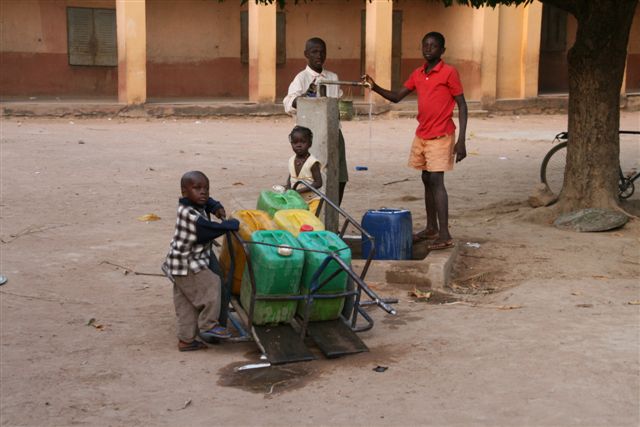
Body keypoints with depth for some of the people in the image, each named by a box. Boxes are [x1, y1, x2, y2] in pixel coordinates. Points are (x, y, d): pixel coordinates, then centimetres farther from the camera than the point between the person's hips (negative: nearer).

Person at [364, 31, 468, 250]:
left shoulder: (449, 73, -9)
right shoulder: (417, 74, 10)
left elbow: (462, 106, -9)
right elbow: (396, 97, 13)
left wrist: (461, 140, -15)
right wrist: (375, 87, -5)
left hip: (440, 136, -7)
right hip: (421, 135, 7)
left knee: (436, 180, -13)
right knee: (427, 180, 11)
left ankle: (444, 235, -14)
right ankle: (431, 228, 20)